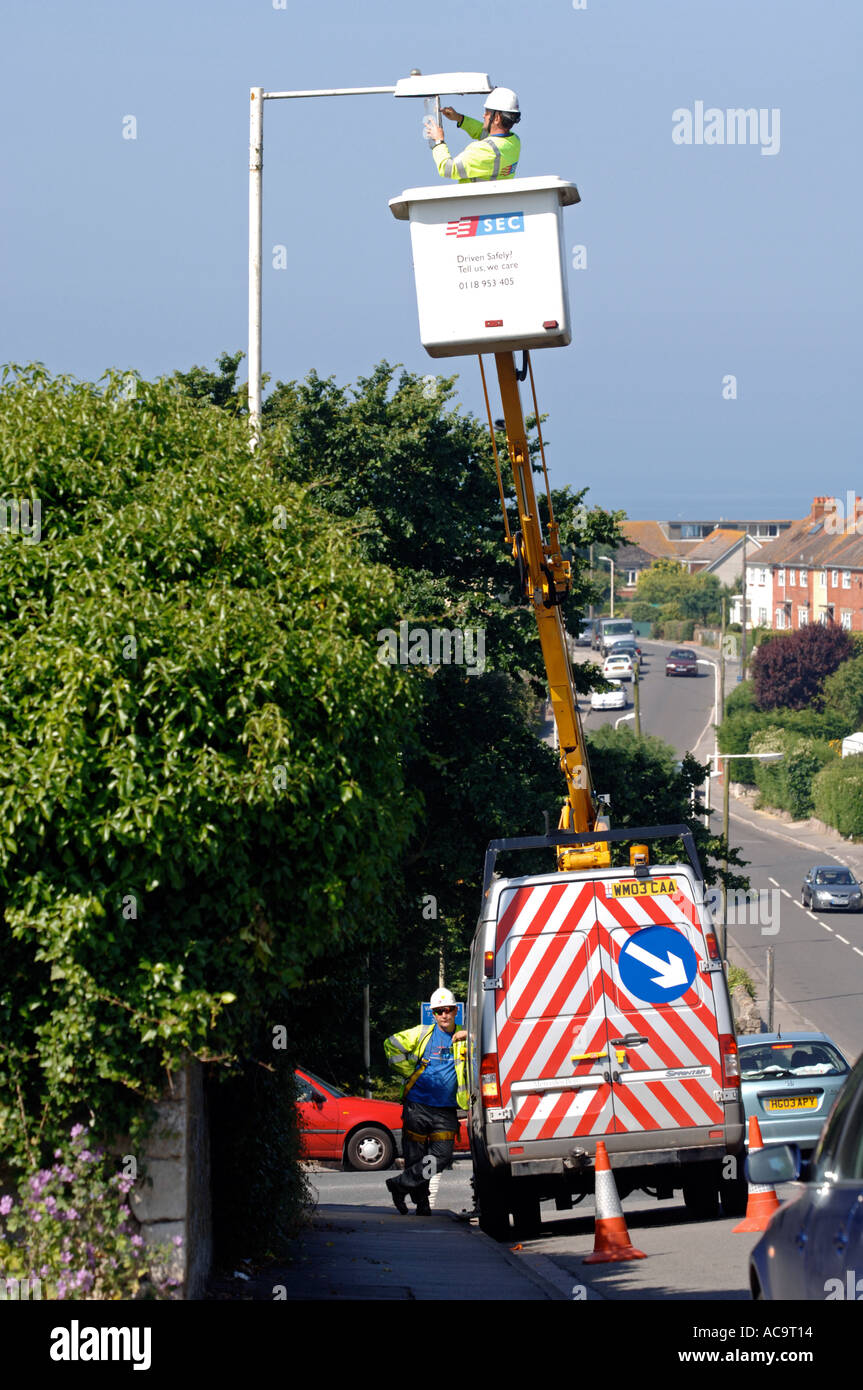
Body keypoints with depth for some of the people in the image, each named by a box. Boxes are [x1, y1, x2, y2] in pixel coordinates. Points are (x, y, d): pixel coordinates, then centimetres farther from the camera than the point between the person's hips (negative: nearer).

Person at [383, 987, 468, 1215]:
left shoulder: (462, 1038, 10)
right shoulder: (422, 1034, 4)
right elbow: (392, 1045, 5)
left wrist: (469, 1037, -11)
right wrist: (409, 1072, 0)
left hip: (446, 1110, 2)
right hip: (418, 1106, -2)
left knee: (442, 1156, -10)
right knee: (415, 1156, 1)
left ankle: (401, 1184, 0)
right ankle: (421, 1203, 15)